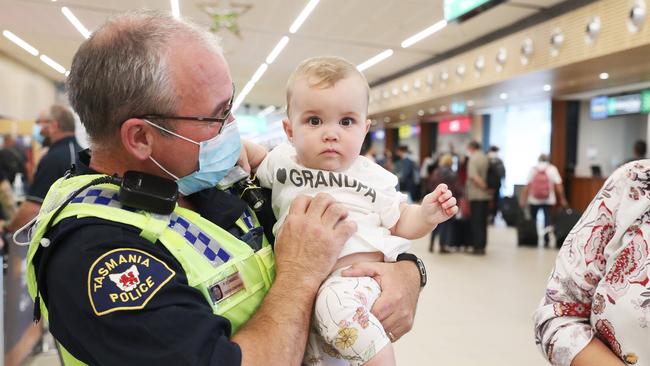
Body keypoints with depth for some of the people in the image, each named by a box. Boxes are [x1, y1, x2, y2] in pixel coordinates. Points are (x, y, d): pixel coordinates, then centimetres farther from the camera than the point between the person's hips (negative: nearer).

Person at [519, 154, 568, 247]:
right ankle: (546, 241, -3)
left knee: (532, 220, 12)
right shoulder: (552, 169, 1)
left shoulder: (533, 169, 2)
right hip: (548, 200, 0)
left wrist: (523, 199, -4)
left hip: (534, 200, 1)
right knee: (547, 220, 3)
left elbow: (527, 186, -6)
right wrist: (562, 199, -1)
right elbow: (559, 185, -6)